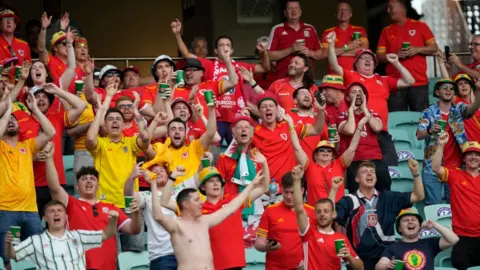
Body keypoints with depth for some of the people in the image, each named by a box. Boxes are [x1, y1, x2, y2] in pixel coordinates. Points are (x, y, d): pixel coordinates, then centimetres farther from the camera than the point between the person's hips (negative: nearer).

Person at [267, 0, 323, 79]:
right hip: (284, 79, -3)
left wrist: (310, 53, -6)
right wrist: (290, 50, -13)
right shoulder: (277, 30, 3)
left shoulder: (310, 29, 13)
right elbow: (269, 56, -3)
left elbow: (320, 54, 16)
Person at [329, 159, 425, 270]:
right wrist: (334, 189, -21)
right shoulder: (349, 201, -1)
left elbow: (418, 196, 7)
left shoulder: (388, 197, 9)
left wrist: (415, 172, -5)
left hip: (386, 258, 3)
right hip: (359, 259, -3)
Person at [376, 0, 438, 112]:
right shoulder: (386, 31, 13)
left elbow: (434, 48, 8)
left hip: (419, 81, -1)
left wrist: (417, 50, -9)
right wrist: (395, 55, -9)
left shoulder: (420, 26, 8)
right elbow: (379, 56, 9)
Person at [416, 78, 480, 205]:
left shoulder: (459, 109, 7)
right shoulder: (428, 112, 1)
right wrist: (430, 131, -30)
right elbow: (419, 135, -7)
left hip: (455, 167, 2)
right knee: (433, 204, -4)